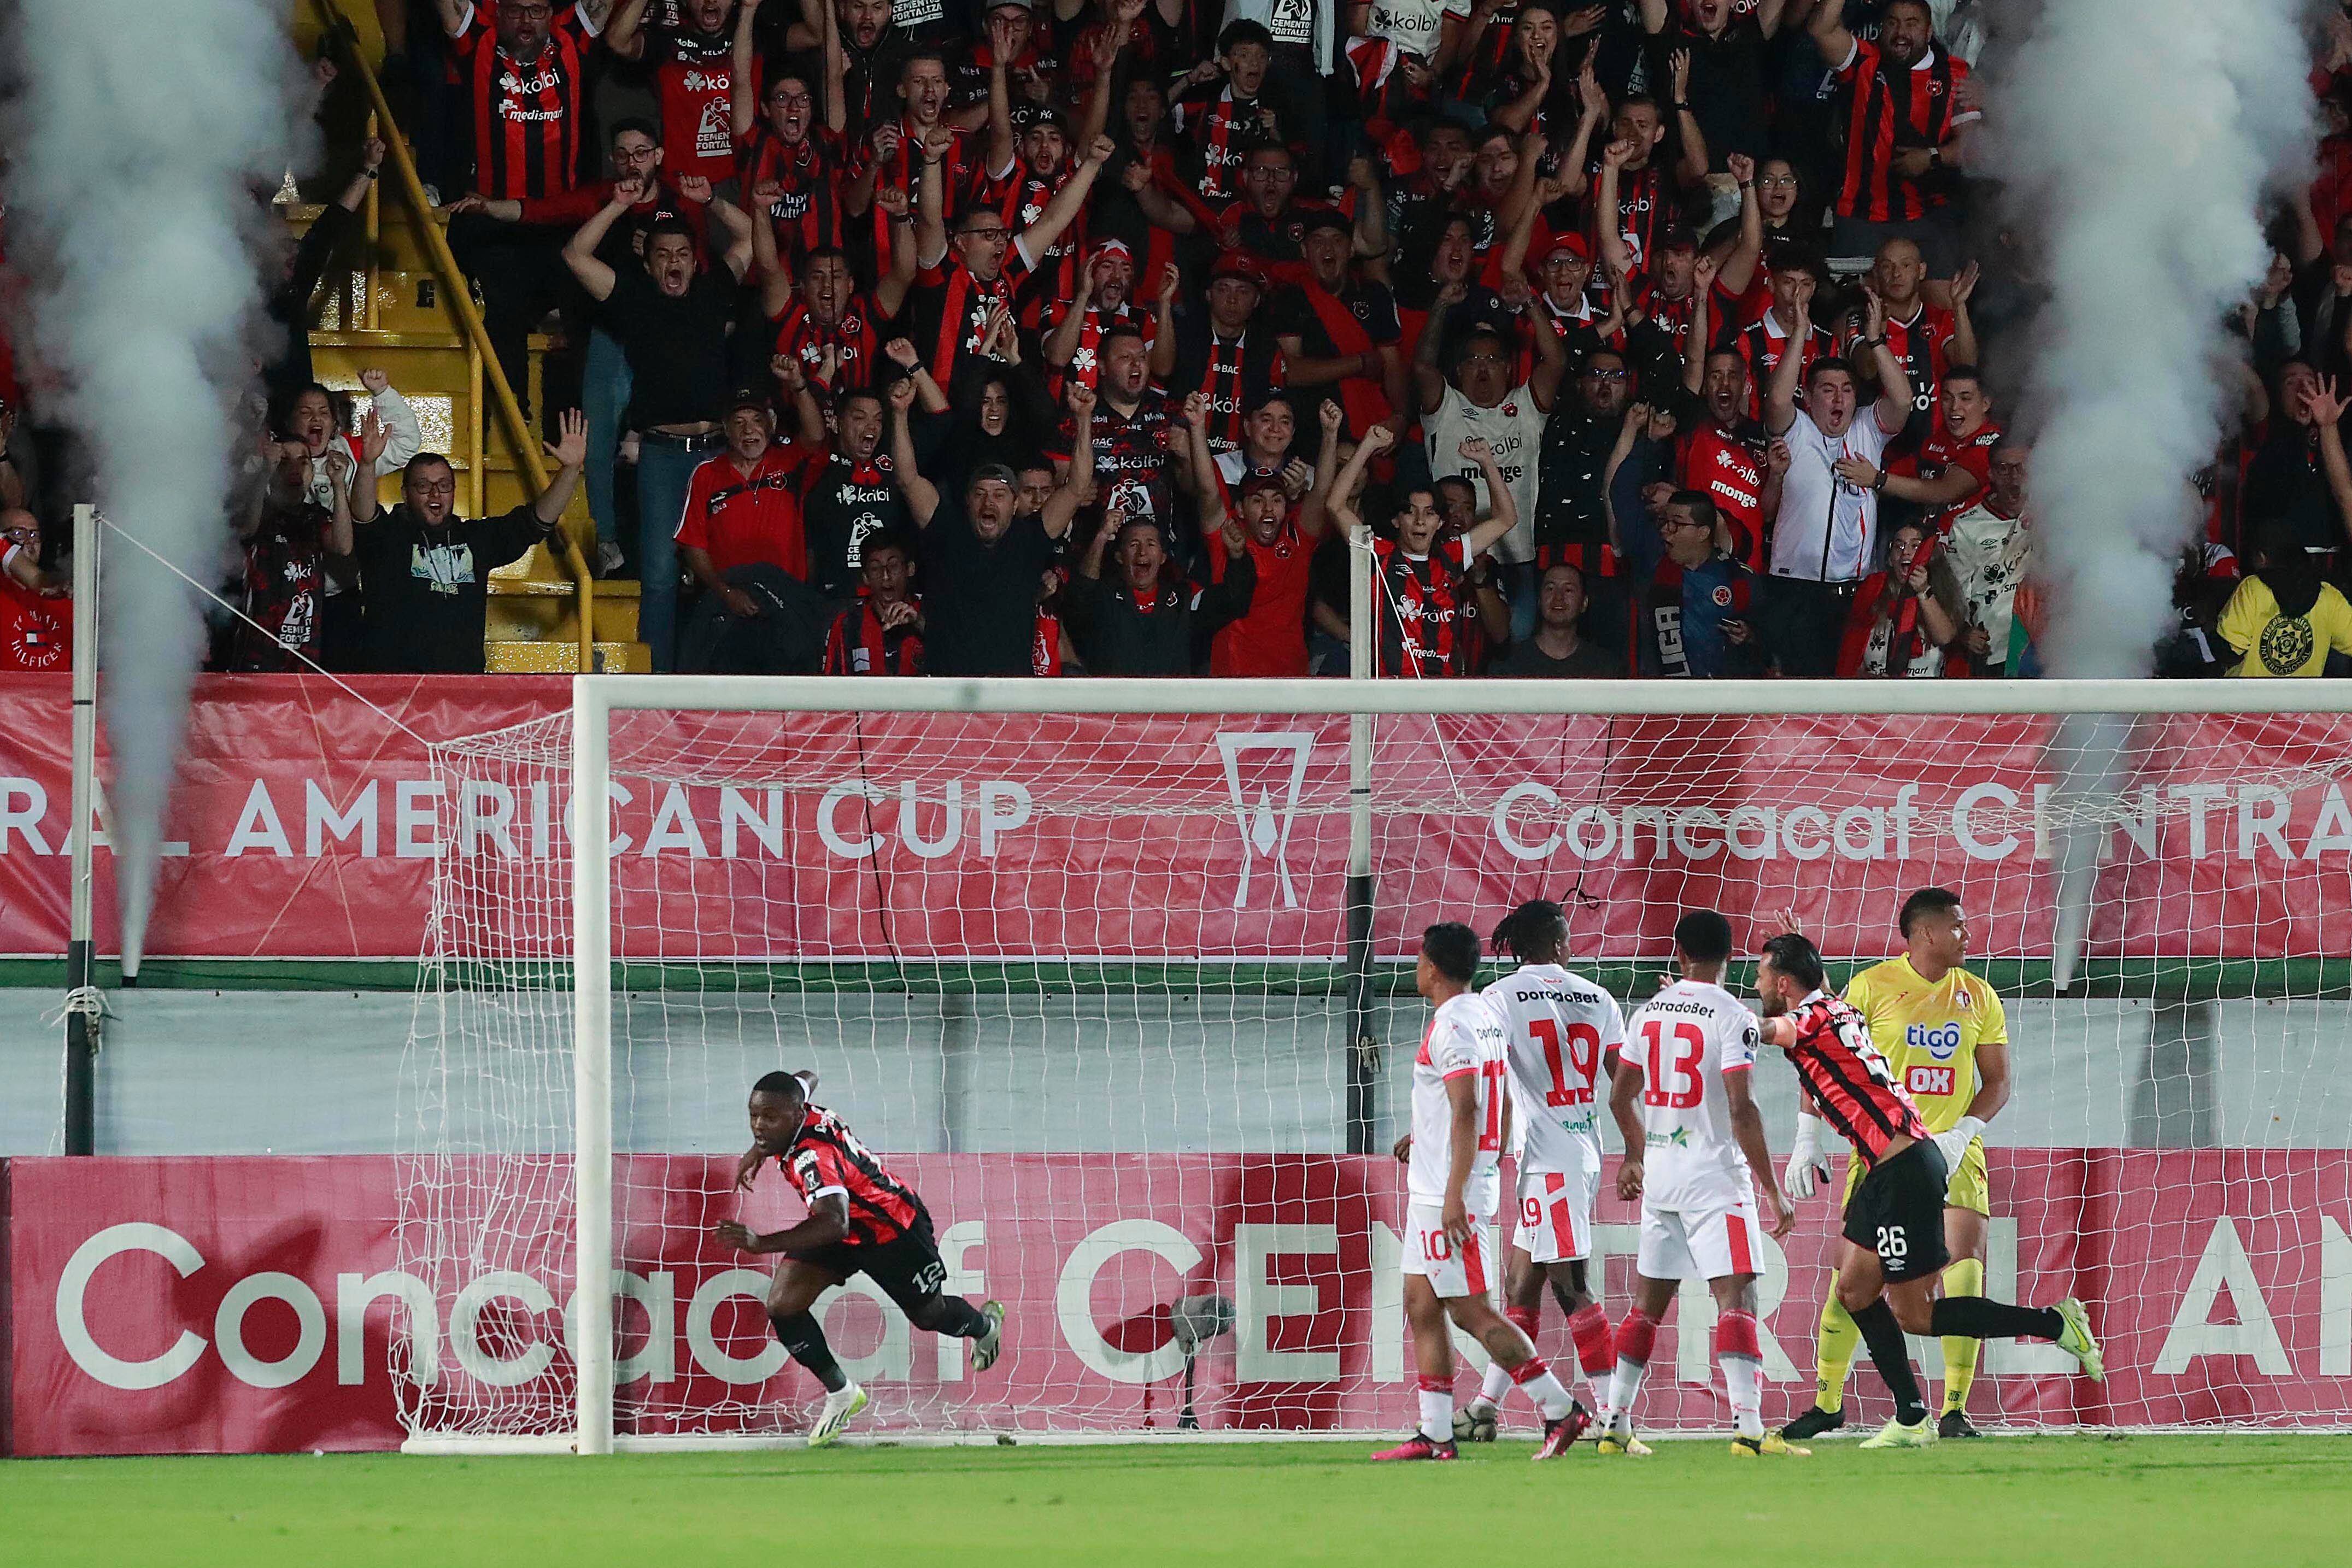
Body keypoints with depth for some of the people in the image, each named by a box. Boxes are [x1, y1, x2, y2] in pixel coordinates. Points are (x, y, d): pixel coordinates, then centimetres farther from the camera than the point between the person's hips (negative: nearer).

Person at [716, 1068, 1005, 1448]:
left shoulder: (813, 1155, -42)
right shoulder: (800, 1114, -18)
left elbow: (834, 1221, -59)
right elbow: (807, 1079, 9)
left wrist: (762, 1244, -69)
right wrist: (758, 1150, 10)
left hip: (895, 1231, -7)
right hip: (844, 1233, 7)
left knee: (929, 1315, 20)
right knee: (783, 1305, -12)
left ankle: (985, 1324, 56)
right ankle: (839, 1392, 8)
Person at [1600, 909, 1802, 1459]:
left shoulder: (1648, 1013, 9)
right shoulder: (1731, 1017, -11)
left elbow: (1620, 1098, 18)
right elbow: (1740, 1109, -18)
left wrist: (1636, 1155, 37)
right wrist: (1773, 1191, -13)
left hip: (1659, 1172, 6)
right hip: (1714, 1175, -6)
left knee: (1648, 1301, 15)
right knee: (1736, 1296, -11)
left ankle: (1615, 1425, 17)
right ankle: (1748, 1428, -23)